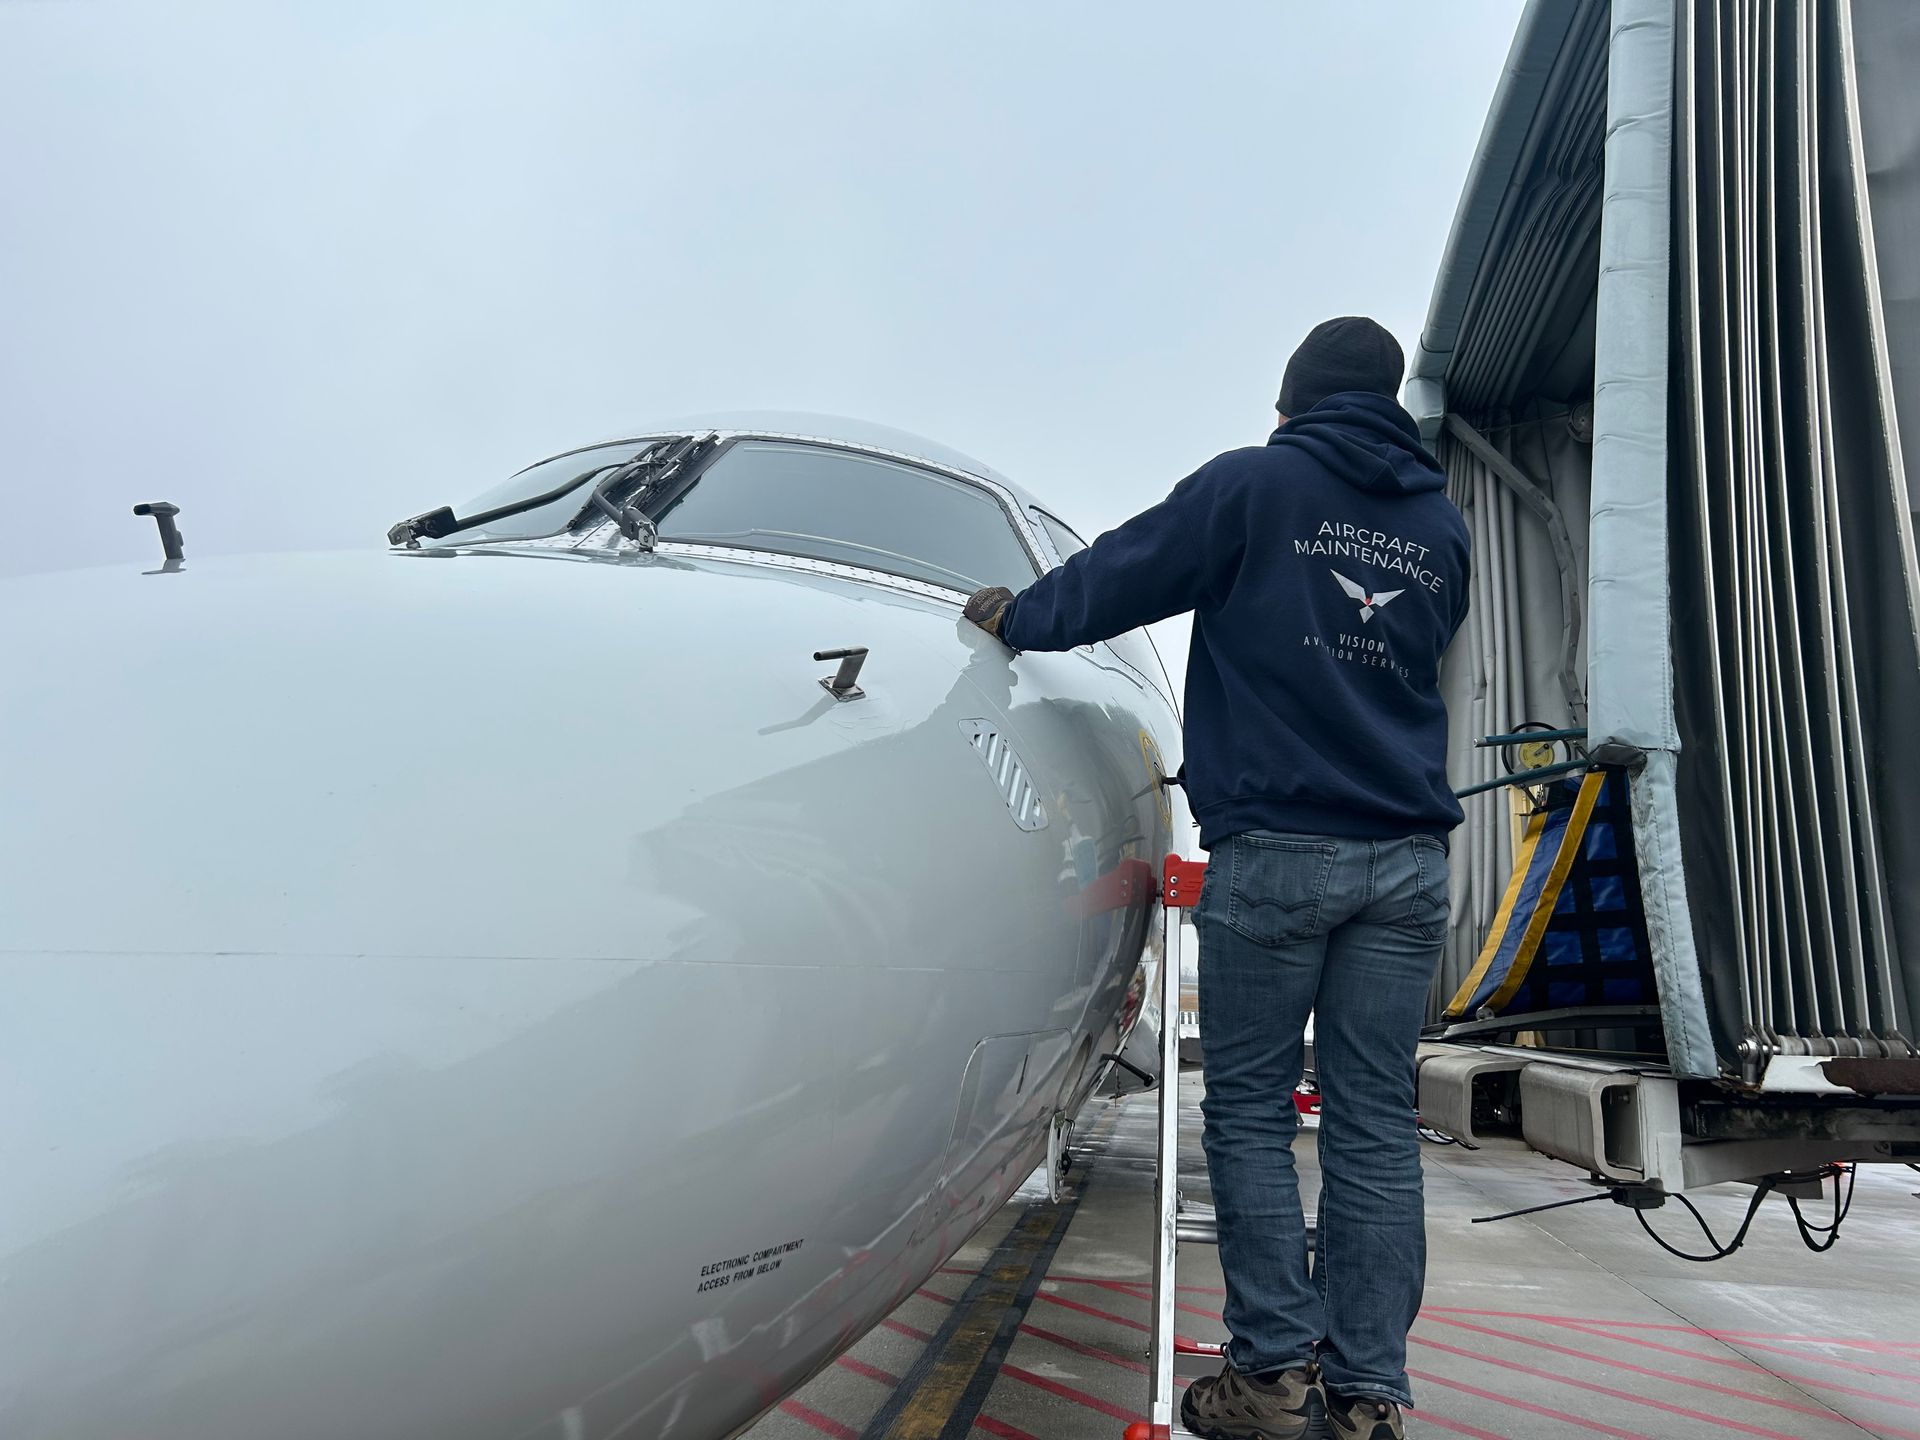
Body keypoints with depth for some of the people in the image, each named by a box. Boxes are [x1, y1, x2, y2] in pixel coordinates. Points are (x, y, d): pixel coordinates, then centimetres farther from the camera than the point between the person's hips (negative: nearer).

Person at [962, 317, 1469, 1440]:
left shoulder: (1255, 483, -1)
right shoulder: (1443, 524, 15)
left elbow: (1124, 573, 4)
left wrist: (1014, 616, 20)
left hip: (1273, 851, -5)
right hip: (1407, 855, 5)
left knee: (1251, 1111, 5)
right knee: (1375, 1123, 6)